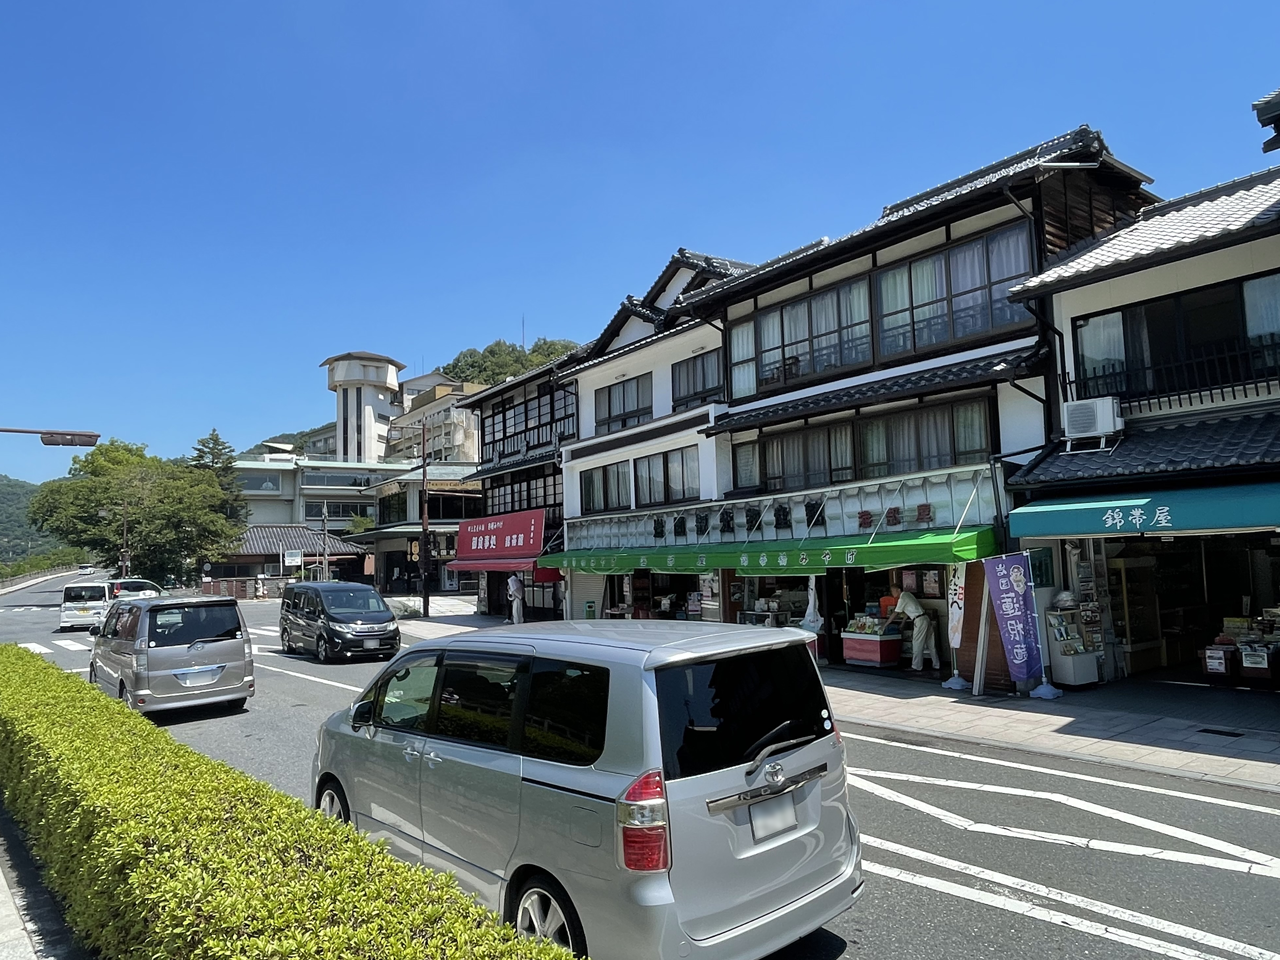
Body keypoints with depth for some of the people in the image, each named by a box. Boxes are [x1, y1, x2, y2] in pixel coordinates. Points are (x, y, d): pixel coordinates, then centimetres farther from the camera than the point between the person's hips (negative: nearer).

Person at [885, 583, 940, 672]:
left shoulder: (902, 599, -11)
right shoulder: (906, 594, 16)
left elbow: (895, 614, -9)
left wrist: (885, 624, 0)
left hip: (919, 621, -9)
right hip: (926, 619, 9)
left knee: (917, 645, -2)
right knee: (931, 644, 13)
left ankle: (916, 667, 3)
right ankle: (936, 665, 19)